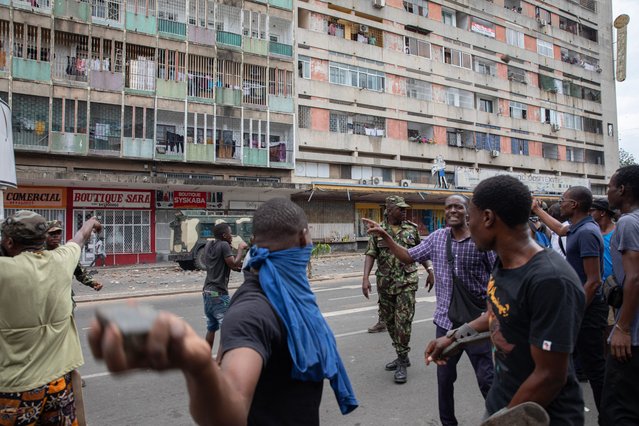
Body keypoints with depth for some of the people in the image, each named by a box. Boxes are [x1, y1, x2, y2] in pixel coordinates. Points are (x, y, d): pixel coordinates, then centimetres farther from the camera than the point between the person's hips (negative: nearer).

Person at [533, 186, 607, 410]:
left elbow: (593, 281, -23)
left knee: (594, 367, -2)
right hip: (581, 306, 10)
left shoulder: (586, 232, -20)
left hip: (587, 309, -10)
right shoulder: (578, 228, 8)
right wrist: (537, 210, 42)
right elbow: (560, 229, 34)